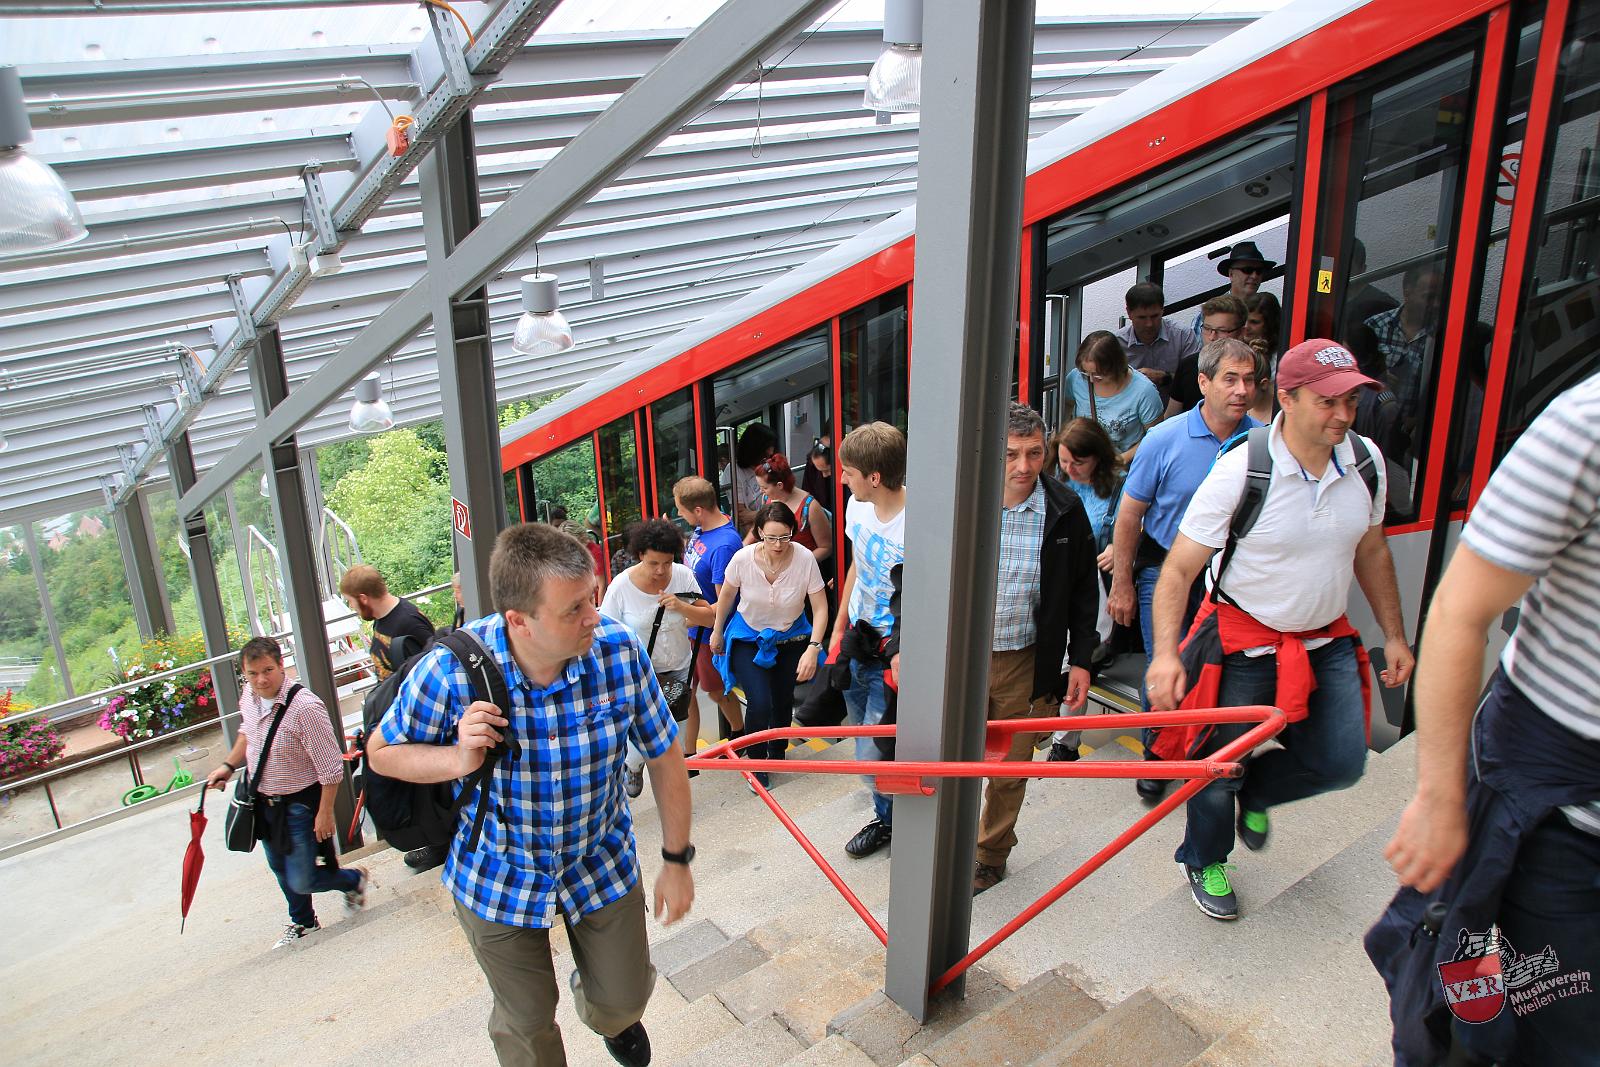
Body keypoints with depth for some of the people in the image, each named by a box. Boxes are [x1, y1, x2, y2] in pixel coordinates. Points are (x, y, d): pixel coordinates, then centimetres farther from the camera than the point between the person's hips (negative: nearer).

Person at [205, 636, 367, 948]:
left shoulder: (305, 707, -32)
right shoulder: (249, 696, -7)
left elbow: (330, 767, -26)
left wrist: (325, 812, -21)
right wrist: (228, 766, 9)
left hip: (299, 803, -7)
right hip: (263, 800, 8)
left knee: (301, 881, -3)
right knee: (280, 869, 24)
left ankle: (354, 879, 27)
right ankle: (303, 922, 49)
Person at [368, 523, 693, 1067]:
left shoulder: (619, 650, -26)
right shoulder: (452, 669, -28)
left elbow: (664, 755, -11)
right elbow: (382, 752, -9)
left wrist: (677, 860, -3)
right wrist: (458, 759, -30)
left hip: (602, 862, 2)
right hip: (498, 875, -1)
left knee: (624, 997, 20)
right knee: (526, 1022, 17)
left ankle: (607, 1015, 59)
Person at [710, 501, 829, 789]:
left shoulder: (805, 559, -25)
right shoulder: (743, 558, -24)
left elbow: (820, 607, -18)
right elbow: (727, 595, -4)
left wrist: (813, 648, -29)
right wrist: (717, 632, 8)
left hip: (790, 640, 2)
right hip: (748, 639, -1)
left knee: (783, 700, 14)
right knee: (760, 703, -16)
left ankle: (777, 753, 44)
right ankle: (756, 762, 10)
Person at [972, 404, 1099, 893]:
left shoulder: (1066, 510, -4)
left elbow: (1083, 591, 6)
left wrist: (1080, 659, 3)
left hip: (1025, 663, 1)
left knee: (1010, 769, 13)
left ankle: (991, 856, 35)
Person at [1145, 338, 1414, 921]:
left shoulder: (1366, 461, -5)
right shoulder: (1239, 472, -23)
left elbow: (1372, 552, 11)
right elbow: (1178, 568, -22)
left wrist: (1394, 634, 13)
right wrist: (1166, 652, -33)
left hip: (1327, 641, 5)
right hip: (1243, 641, -5)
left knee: (1341, 764, 4)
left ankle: (1253, 793, 36)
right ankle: (1205, 862, 37)